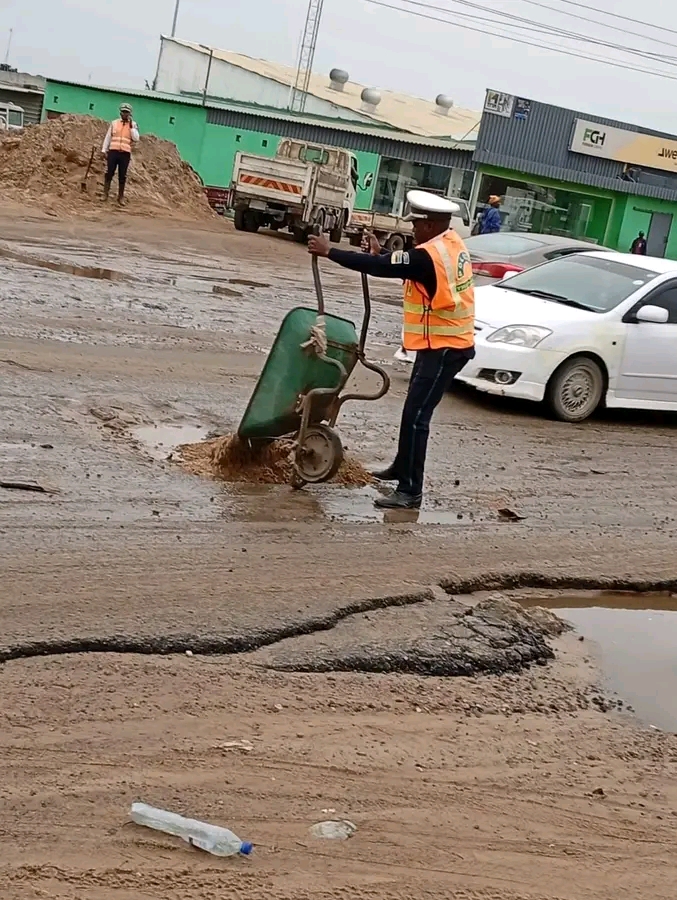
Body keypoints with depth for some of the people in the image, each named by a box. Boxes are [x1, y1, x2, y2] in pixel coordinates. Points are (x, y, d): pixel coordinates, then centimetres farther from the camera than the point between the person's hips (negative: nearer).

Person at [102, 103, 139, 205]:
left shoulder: (133, 125, 6)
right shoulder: (114, 123, 10)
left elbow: (136, 139, -7)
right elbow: (108, 137, 13)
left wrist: (131, 126, -10)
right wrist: (104, 150, 7)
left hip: (125, 153, -1)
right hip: (113, 151, 1)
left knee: (122, 176, 1)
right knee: (109, 173, -2)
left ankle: (121, 197, 7)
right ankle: (105, 194, 3)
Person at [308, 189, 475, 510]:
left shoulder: (429, 255, -24)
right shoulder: (450, 243, 6)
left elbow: (378, 268, -23)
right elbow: (402, 265, 18)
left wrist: (330, 251, -17)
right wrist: (381, 254, 8)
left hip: (444, 348, -10)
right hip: (445, 343, 10)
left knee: (416, 415, -10)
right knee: (413, 409, 21)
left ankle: (410, 491, -7)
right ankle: (401, 467, 37)